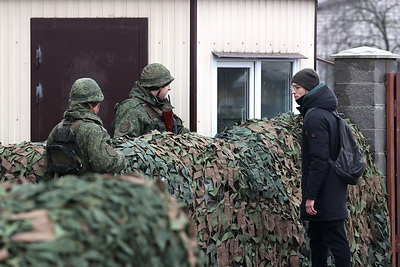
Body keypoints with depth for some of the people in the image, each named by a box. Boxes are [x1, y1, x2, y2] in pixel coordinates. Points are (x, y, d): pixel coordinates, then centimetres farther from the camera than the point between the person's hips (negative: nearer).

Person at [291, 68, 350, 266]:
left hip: (325, 196, -10)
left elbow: (319, 160, -22)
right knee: (317, 239, 16)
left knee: (336, 241, -6)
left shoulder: (315, 117, -17)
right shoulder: (326, 113, 14)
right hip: (332, 194, 10)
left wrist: (311, 195, -22)